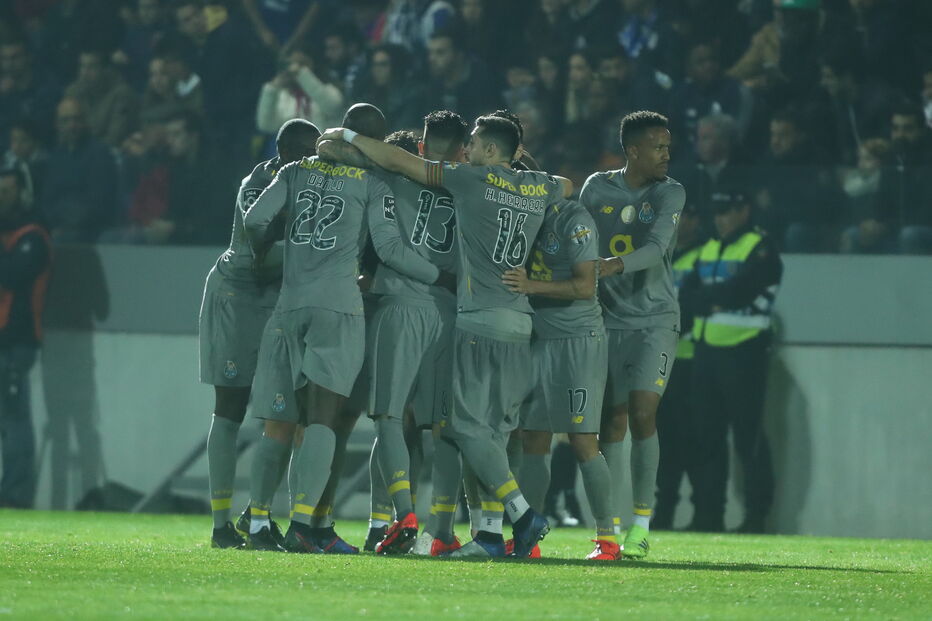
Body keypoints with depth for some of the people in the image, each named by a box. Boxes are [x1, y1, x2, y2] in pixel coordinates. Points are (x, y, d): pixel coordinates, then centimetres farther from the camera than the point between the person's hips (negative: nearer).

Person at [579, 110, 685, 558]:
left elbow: (656, 248, -16)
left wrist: (616, 264, -33)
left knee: (642, 413, -14)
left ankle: (642, 525, -7)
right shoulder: (597, 189, 5)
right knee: (612, 421, -1)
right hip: (609, 320, 2)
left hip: (655, 319, -2)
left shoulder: (669, 194, -1)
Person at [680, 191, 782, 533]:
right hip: (707, 350, 8)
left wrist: (706, 296, -4)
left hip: (743, 353, -8)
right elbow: (687, 294, 10)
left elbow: (739, 290, -17)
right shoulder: (708, 250, 19)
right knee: (705, 437, 7)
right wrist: (712, 301, -9)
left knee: (749, 438, -8)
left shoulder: (761, 249, -5)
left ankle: (757, 516, -6)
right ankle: (707, 515, 11)